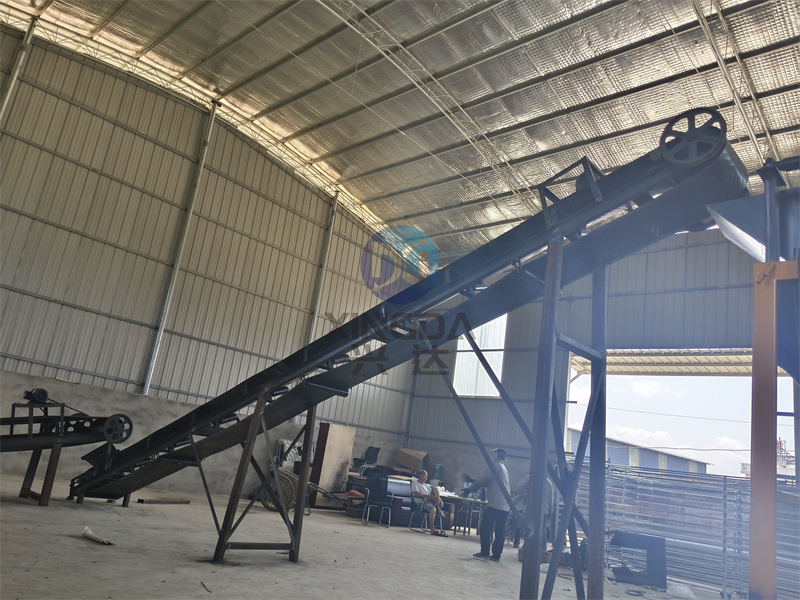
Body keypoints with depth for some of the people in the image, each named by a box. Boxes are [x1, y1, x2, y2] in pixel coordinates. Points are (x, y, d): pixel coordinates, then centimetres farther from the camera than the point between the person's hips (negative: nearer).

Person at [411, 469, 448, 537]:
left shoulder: (427, 485, 31)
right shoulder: (415, 483, 10)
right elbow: (416, 493, -9)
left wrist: (439, 499, -6)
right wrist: (428, 496, -19)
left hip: (431, 500, 7)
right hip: (422, 502, -7)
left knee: (435, 488, -13)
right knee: (433, 508, -35)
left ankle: (439, 509, -19)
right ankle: (432, 530, -32)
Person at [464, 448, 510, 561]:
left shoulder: (496, 466, -4)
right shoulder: (504, 469, 22)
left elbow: (483, 480, -6)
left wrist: (470, 488, 4)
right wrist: (474, 483, 28)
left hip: (495, 503, -8)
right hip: (505, 506, 8)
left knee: (485, 527, 0)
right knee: (500, 531, 7)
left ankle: (485, 552, 0)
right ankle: (496, 555, 7)